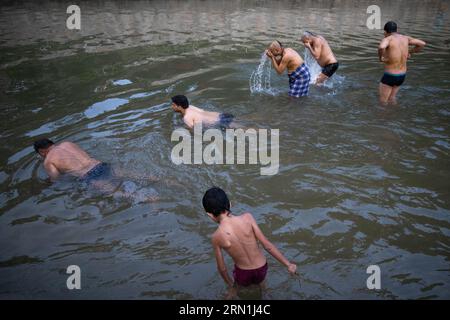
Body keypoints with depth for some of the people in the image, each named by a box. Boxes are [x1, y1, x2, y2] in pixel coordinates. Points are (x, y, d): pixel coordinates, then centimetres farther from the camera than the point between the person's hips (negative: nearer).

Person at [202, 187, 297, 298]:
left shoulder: (216, 237, -22)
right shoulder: (247, 218, -23)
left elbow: (222, 267, -9)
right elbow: (268, 245, -20)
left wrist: (230, 284, 11)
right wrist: (288, 264, -9)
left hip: (243, 273, -1)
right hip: (261, 269, 1)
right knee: (258, 281, 37)